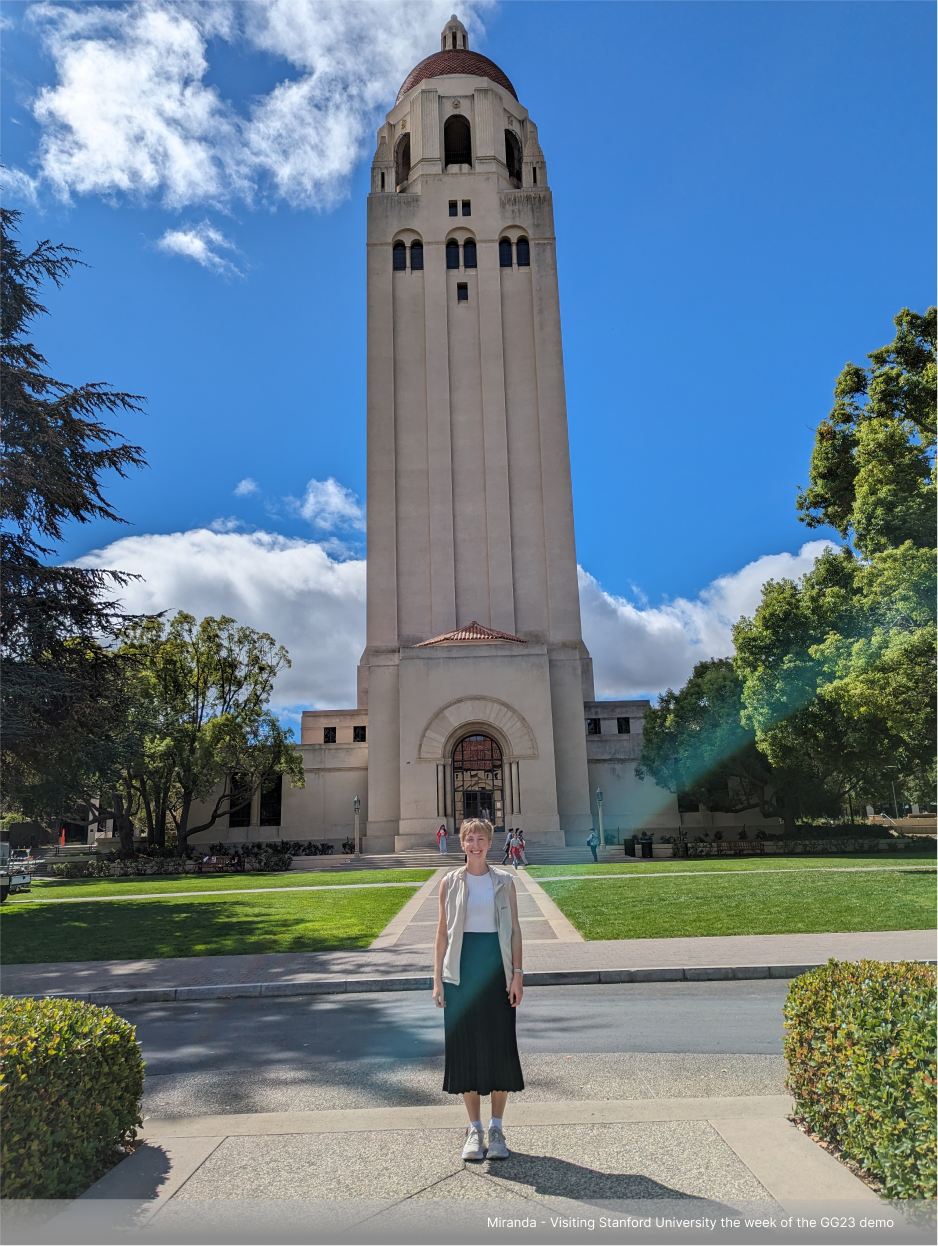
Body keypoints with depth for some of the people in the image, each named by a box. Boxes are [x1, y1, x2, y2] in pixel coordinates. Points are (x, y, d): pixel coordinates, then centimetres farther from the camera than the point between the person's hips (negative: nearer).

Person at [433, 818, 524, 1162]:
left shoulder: (504, 881, 3)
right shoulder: (450, 883, 3)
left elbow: (515, 929, 5)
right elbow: (442, 931, 5)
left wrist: (517, 973, -2)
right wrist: (438, 979, 2)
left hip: (497, 970, 0)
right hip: (461, 972, 0)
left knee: (500, 1047, 4)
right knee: (464, 1047, 5)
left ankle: (496, 1128, 19)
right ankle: (474, 1129, 20)